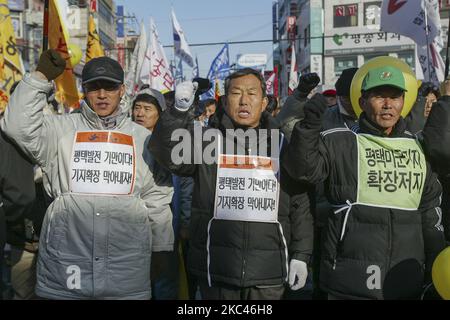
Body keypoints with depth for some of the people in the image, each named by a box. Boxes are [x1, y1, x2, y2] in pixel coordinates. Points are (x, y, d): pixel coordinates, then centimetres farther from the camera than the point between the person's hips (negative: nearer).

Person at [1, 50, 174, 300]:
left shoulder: (142, 138, 9)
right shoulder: (61, 129, 7)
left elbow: (157, 200, 11)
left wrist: (162, 251, 11)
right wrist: (41, 77, -9)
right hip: (65, 259, 0)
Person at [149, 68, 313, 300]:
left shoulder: (281, 146, 7)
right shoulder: (207, 139, 3)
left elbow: (299, 204, 9)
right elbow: (168, 153, -14)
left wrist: (301, 255, 5)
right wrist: (179, 110, -28)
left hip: (268, 272, 2)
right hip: (216, 268, -1)